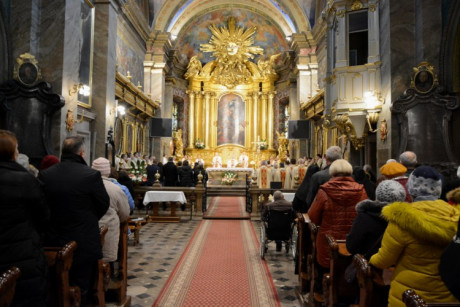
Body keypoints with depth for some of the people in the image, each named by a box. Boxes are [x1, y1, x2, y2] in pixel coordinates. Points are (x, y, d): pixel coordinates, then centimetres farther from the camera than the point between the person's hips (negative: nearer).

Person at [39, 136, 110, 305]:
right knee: (79, 289, 11)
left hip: (53, 241, 4)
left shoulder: (44, 175, -7)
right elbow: (104, 204, -7)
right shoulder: (91, 175, -19)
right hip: (83, 242, -4)